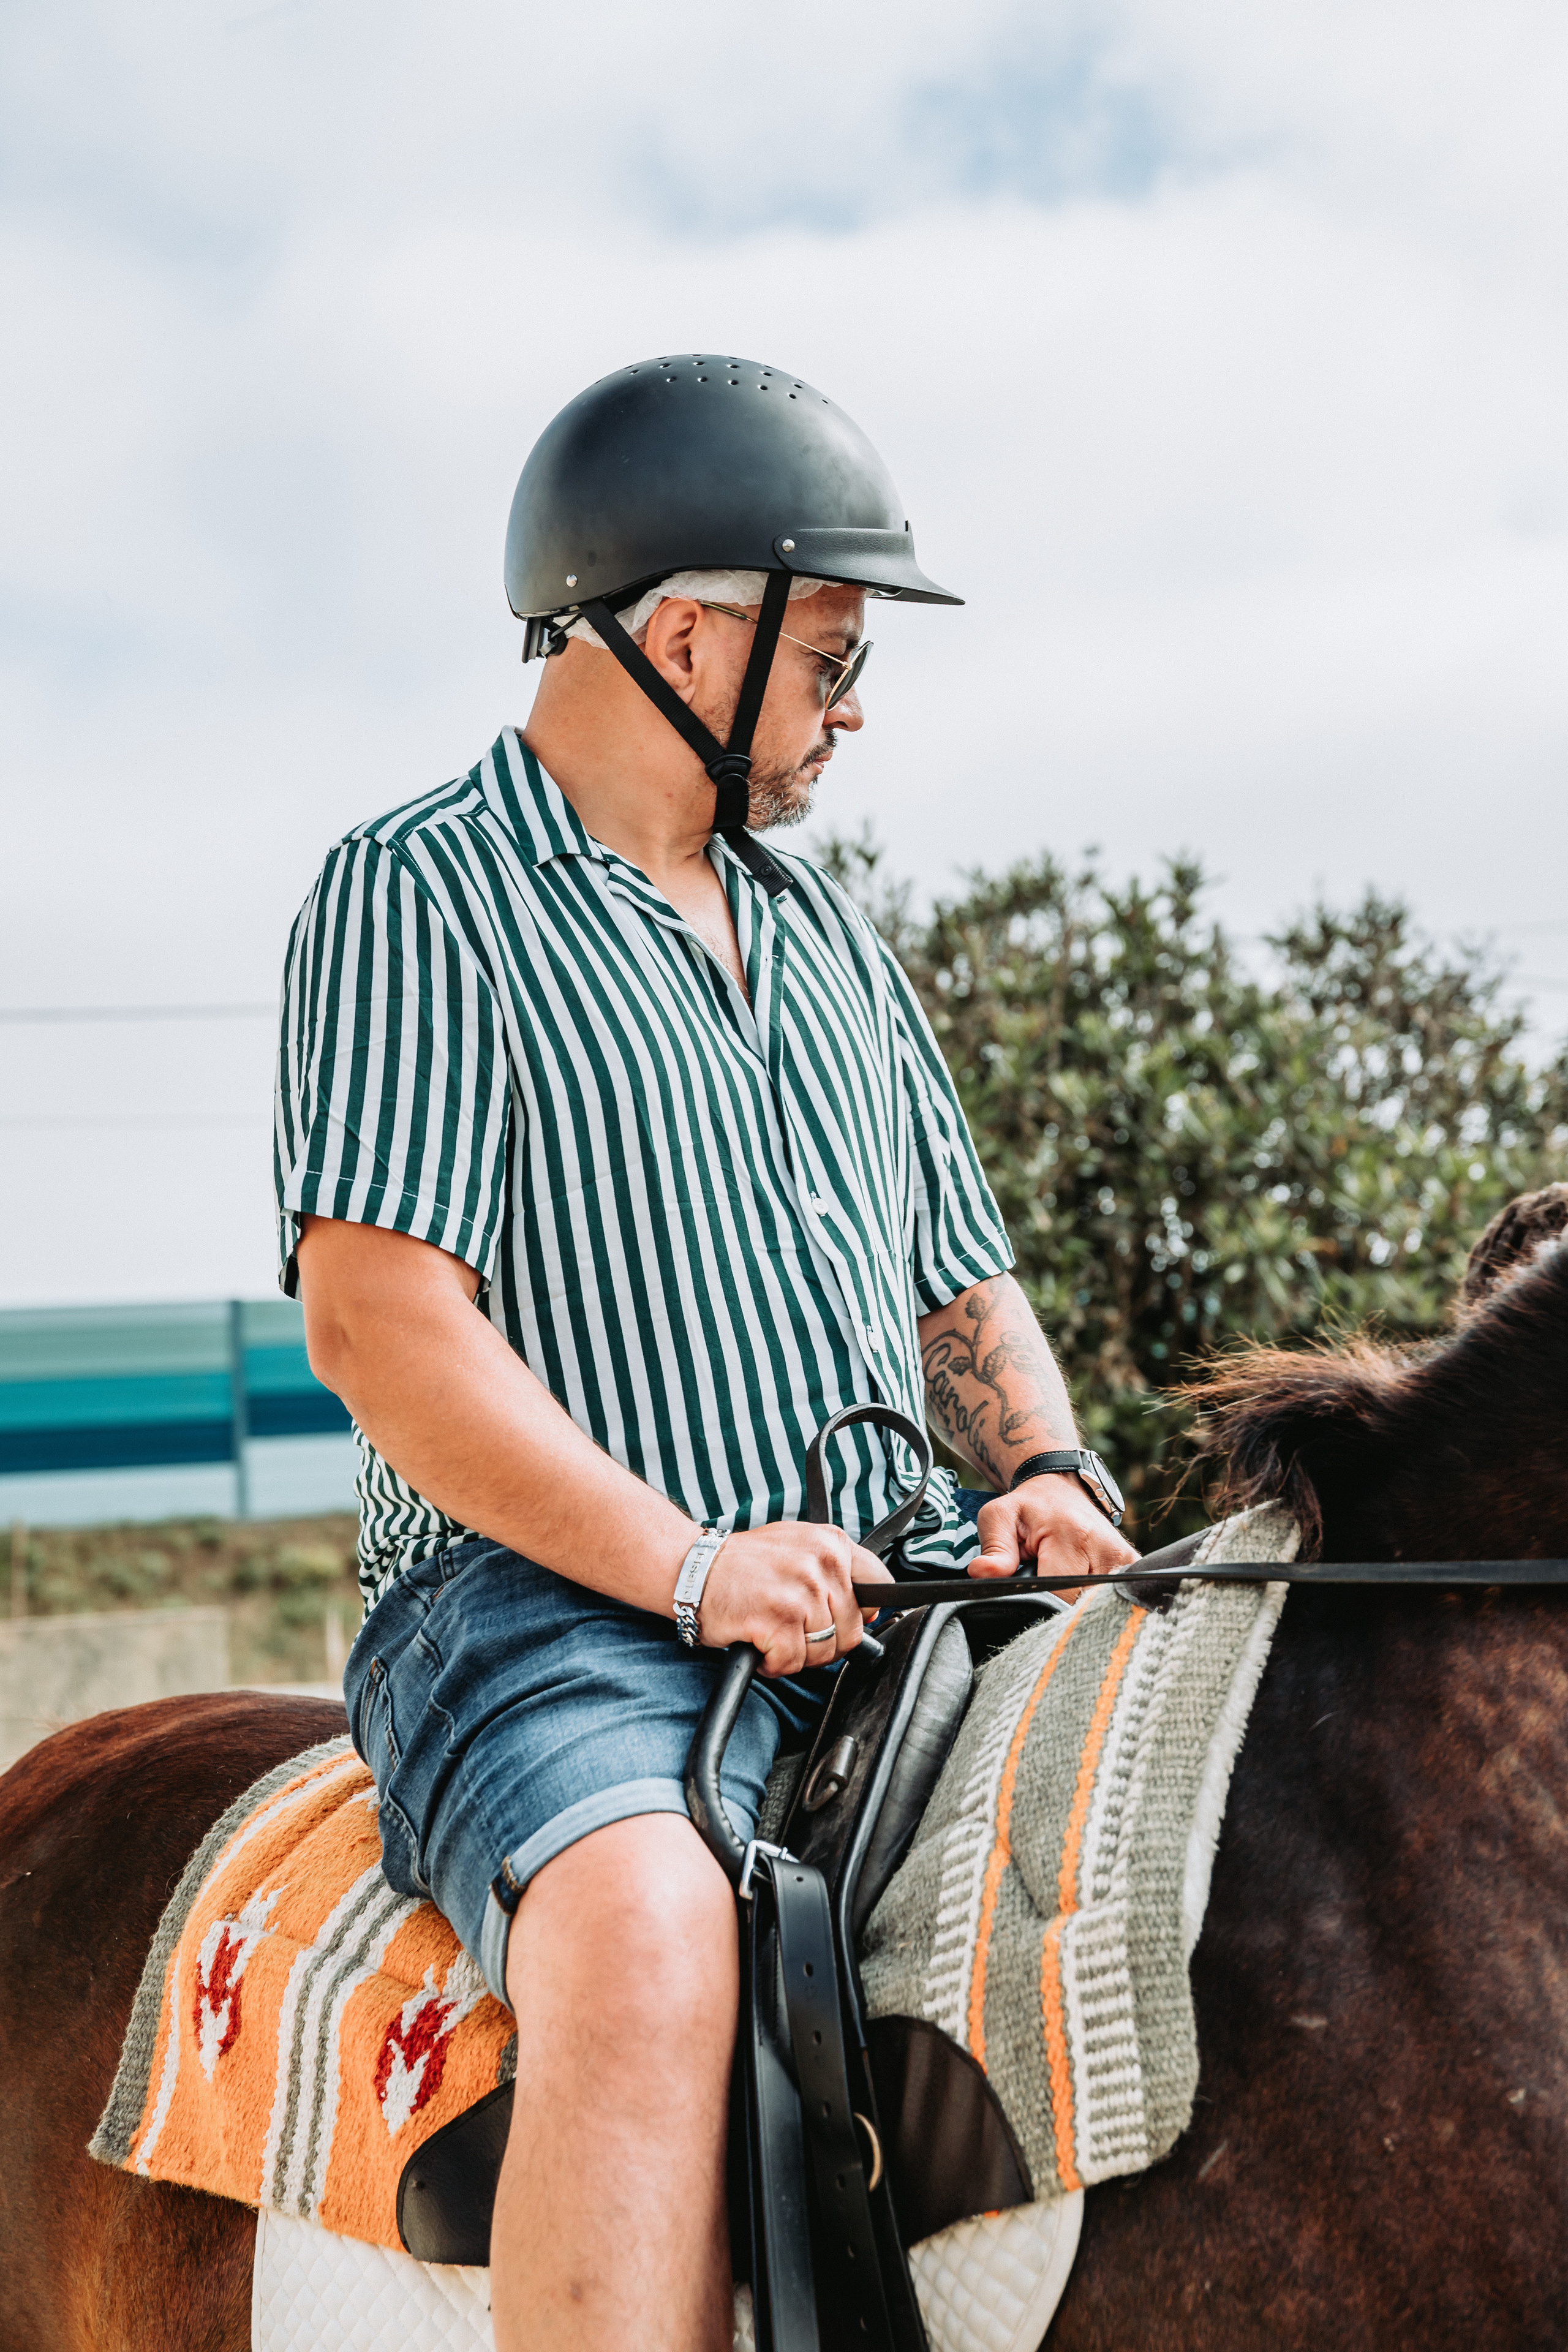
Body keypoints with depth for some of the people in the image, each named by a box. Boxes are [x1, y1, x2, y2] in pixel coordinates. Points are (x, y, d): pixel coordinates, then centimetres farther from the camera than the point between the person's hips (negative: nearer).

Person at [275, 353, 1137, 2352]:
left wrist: (1049, 1471, 3)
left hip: (900, 1587, 7)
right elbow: (382, 1325, -12)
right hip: (549, 1599, -6)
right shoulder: (416, 895, 0)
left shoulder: (824, 932, 24)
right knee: (651, 1939, -36)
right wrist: (692, 1562, -20)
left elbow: (965, 1292, 26)